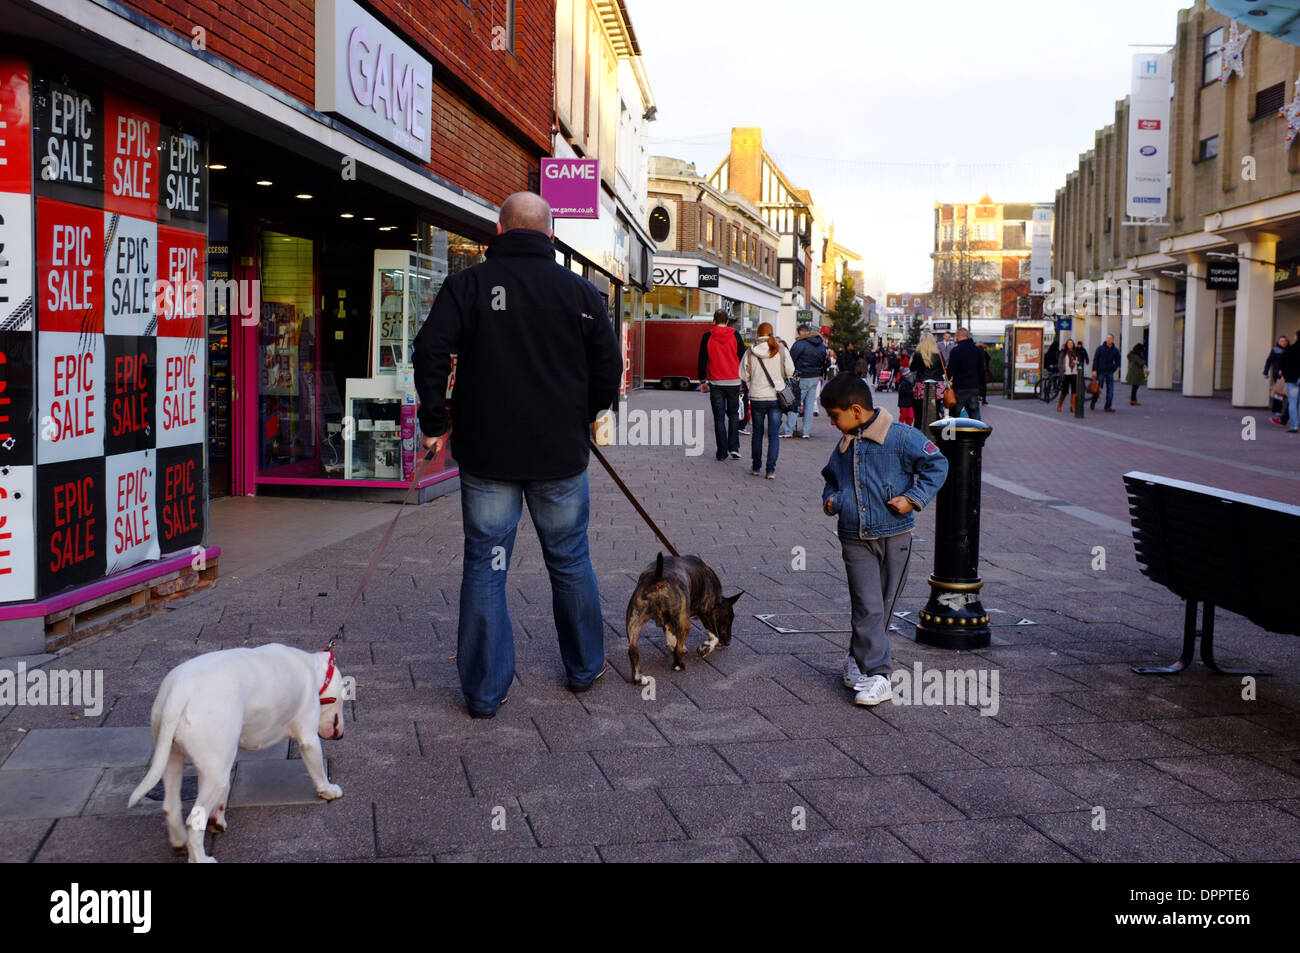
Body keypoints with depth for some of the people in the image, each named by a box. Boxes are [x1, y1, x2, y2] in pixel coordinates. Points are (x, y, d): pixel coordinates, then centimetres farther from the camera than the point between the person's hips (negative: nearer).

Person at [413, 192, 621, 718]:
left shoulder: (468, 284, -4)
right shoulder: (580, 292, 0)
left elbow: (431, 351, -11)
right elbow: (609, 368, 3)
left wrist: (436, 423, -1)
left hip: (486, 453, -1)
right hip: (562, 456, 1)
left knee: (485, 566, 6)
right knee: (570, 561, 16)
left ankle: (484, 690, 8)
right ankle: (584, 667, 30)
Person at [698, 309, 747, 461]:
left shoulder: (707, 337, -2)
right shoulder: (735, 336, -2)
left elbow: (702, 361, 2)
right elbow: (743, 357, 1)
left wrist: (702, 381, 11)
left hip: (715, 383, -1)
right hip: (733, 382, 1)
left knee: (719, 418, 3)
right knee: (733, 414, 14)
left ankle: (722, 453, 2)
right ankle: (734, 448, 4)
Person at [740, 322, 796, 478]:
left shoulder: (751, 352, -6)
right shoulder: (781, 351, -6)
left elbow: (744, 375, -1)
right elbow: (790, 373, -4)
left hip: (756, 398, 1)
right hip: (776, 397, 0)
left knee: (757, 434, 14)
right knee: (774, 435, 4)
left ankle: (756, 468, 21)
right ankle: (771, 470, -2)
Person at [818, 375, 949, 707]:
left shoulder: (901, 437, -9)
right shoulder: (843, 447, 9)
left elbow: (936, 464, -4)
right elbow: (832, 479, 27)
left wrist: (914, 498, -11)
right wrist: (831, 500, 7)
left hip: (894, 538, -3)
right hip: (855, 540, 3)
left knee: (882, 607, 9)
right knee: (868, 607, -6)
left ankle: (858, 658, 28)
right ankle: (876, 676, -3)